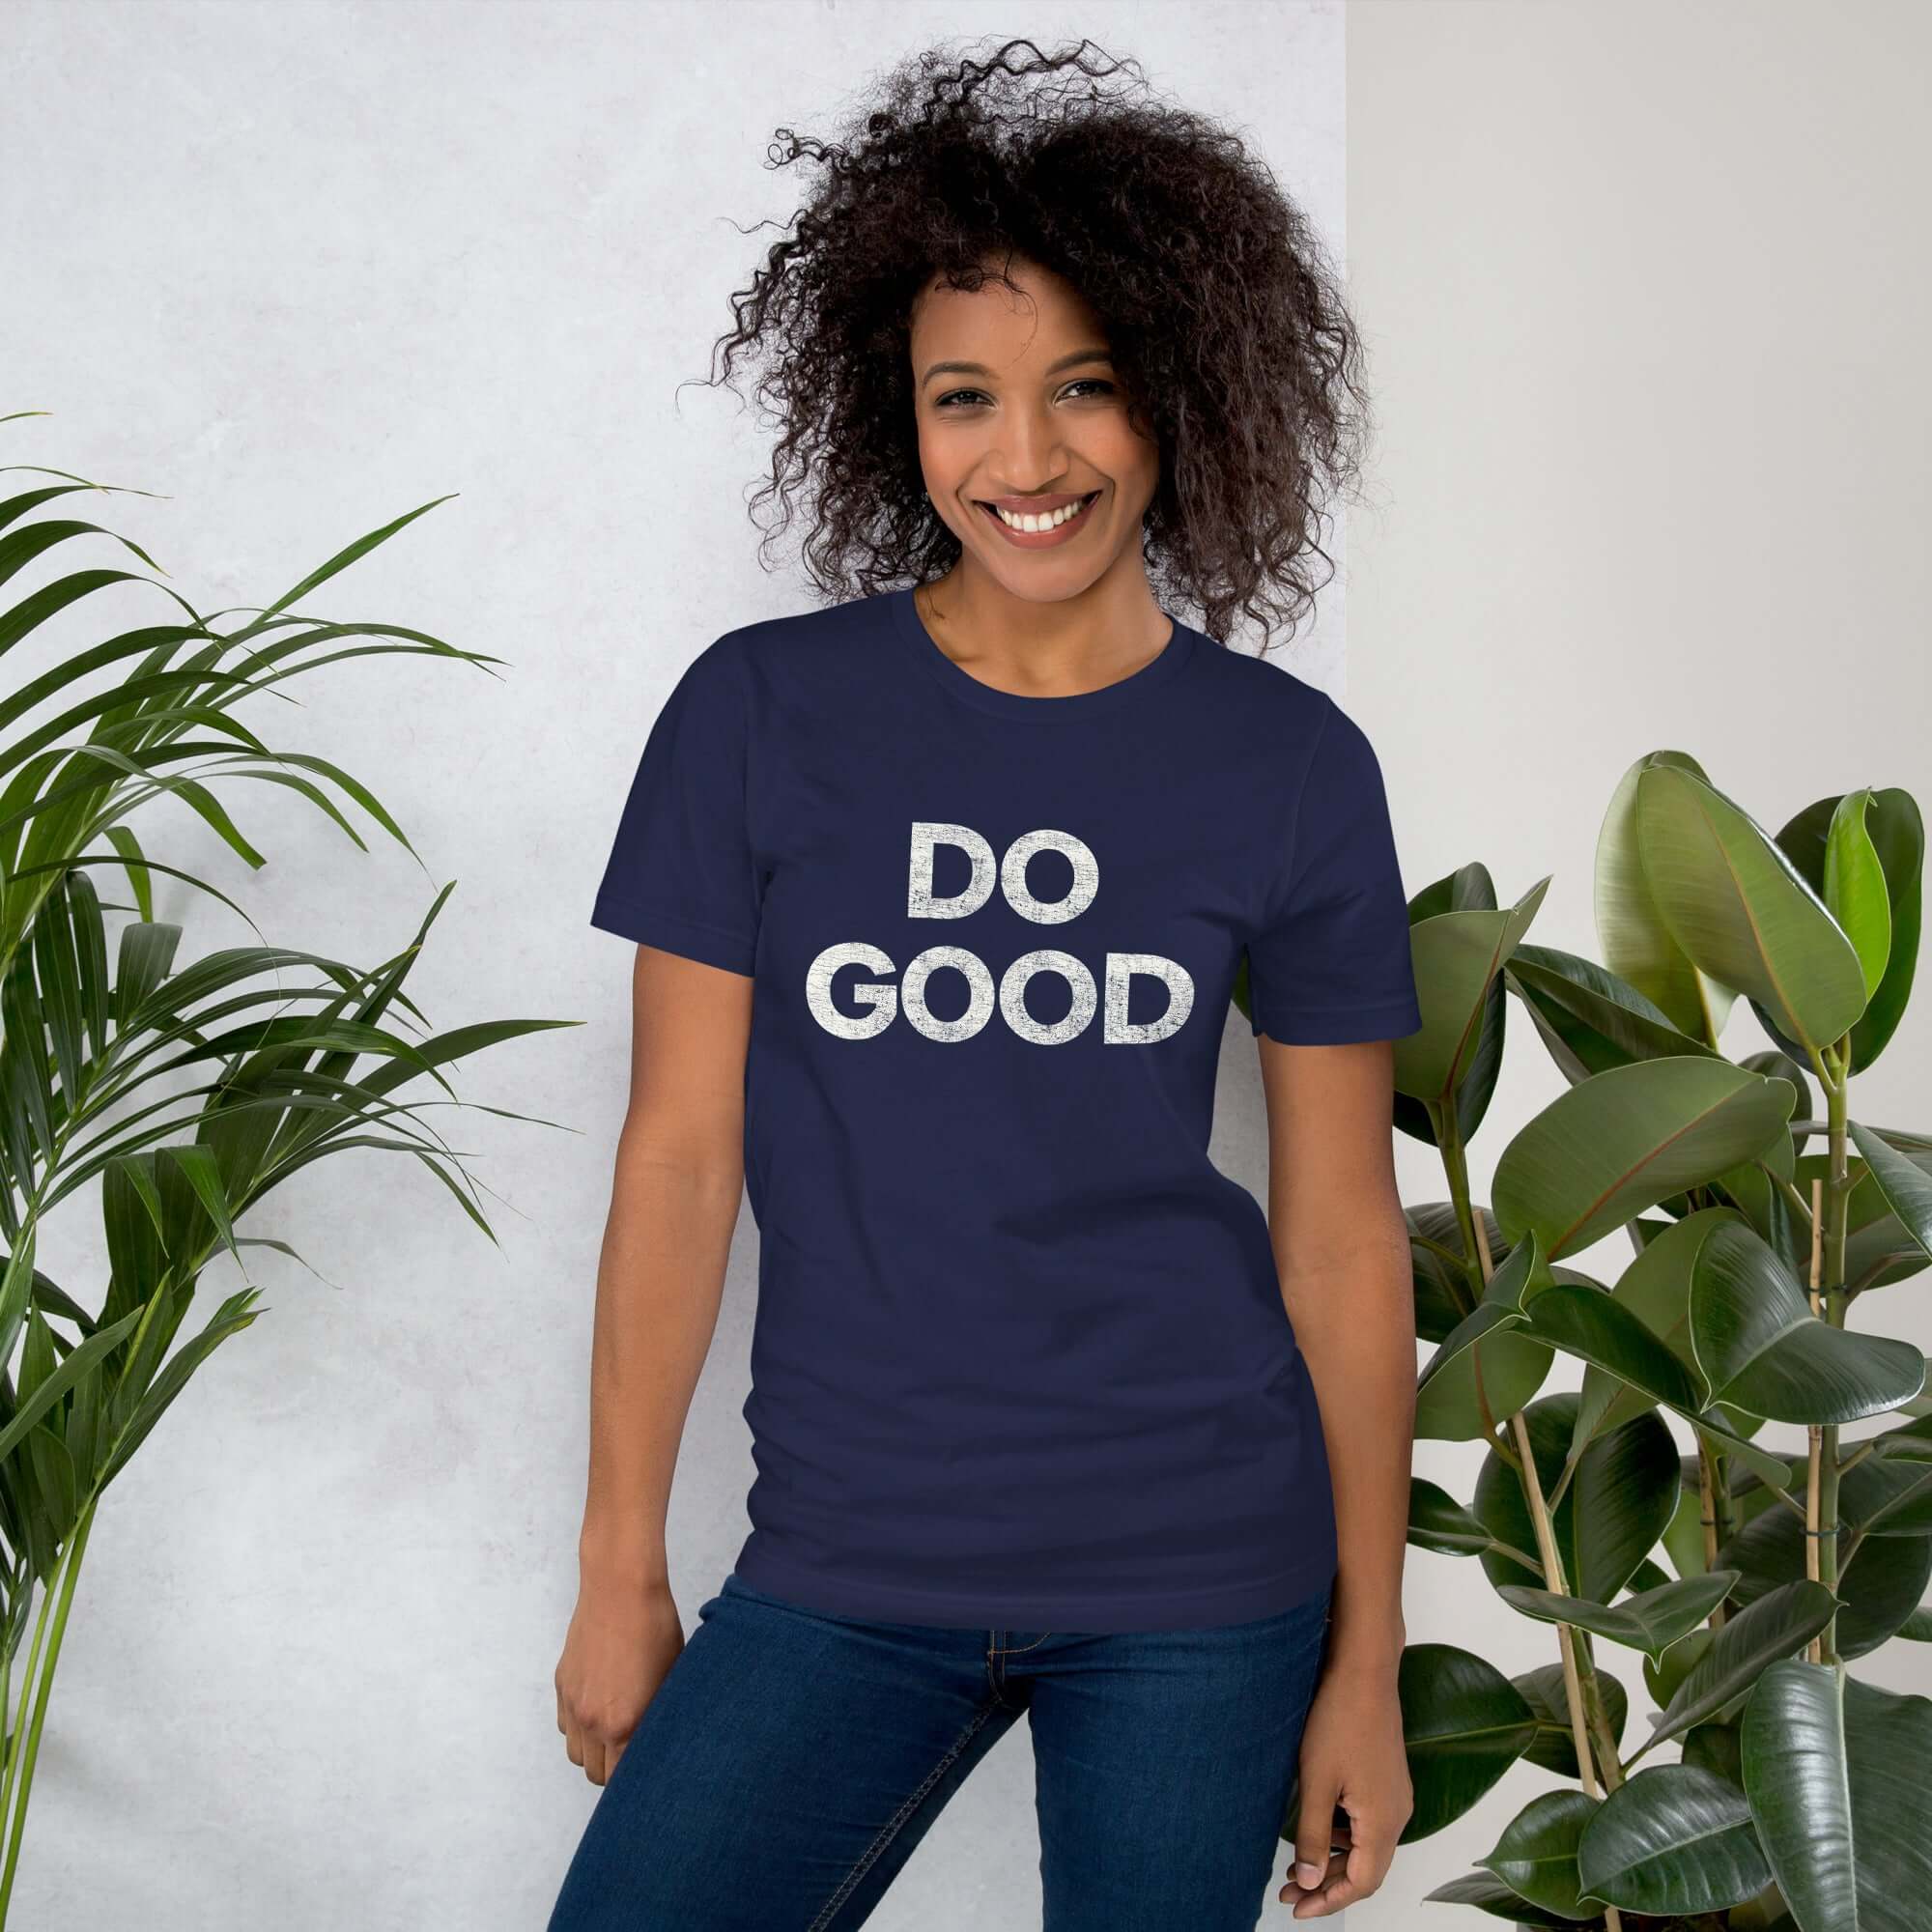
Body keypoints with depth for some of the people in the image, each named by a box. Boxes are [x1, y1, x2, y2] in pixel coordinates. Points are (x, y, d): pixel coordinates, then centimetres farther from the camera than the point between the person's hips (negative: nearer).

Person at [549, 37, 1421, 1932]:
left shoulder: (1291, 766, -1)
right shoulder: (762, 714, -3)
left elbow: (1342, 1234, 2)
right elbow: (679, 1155, 0)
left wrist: (1368, 1663, 4)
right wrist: (620, 1571, 3)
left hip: (1197, 1572, 0)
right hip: (846, 1566, 0)